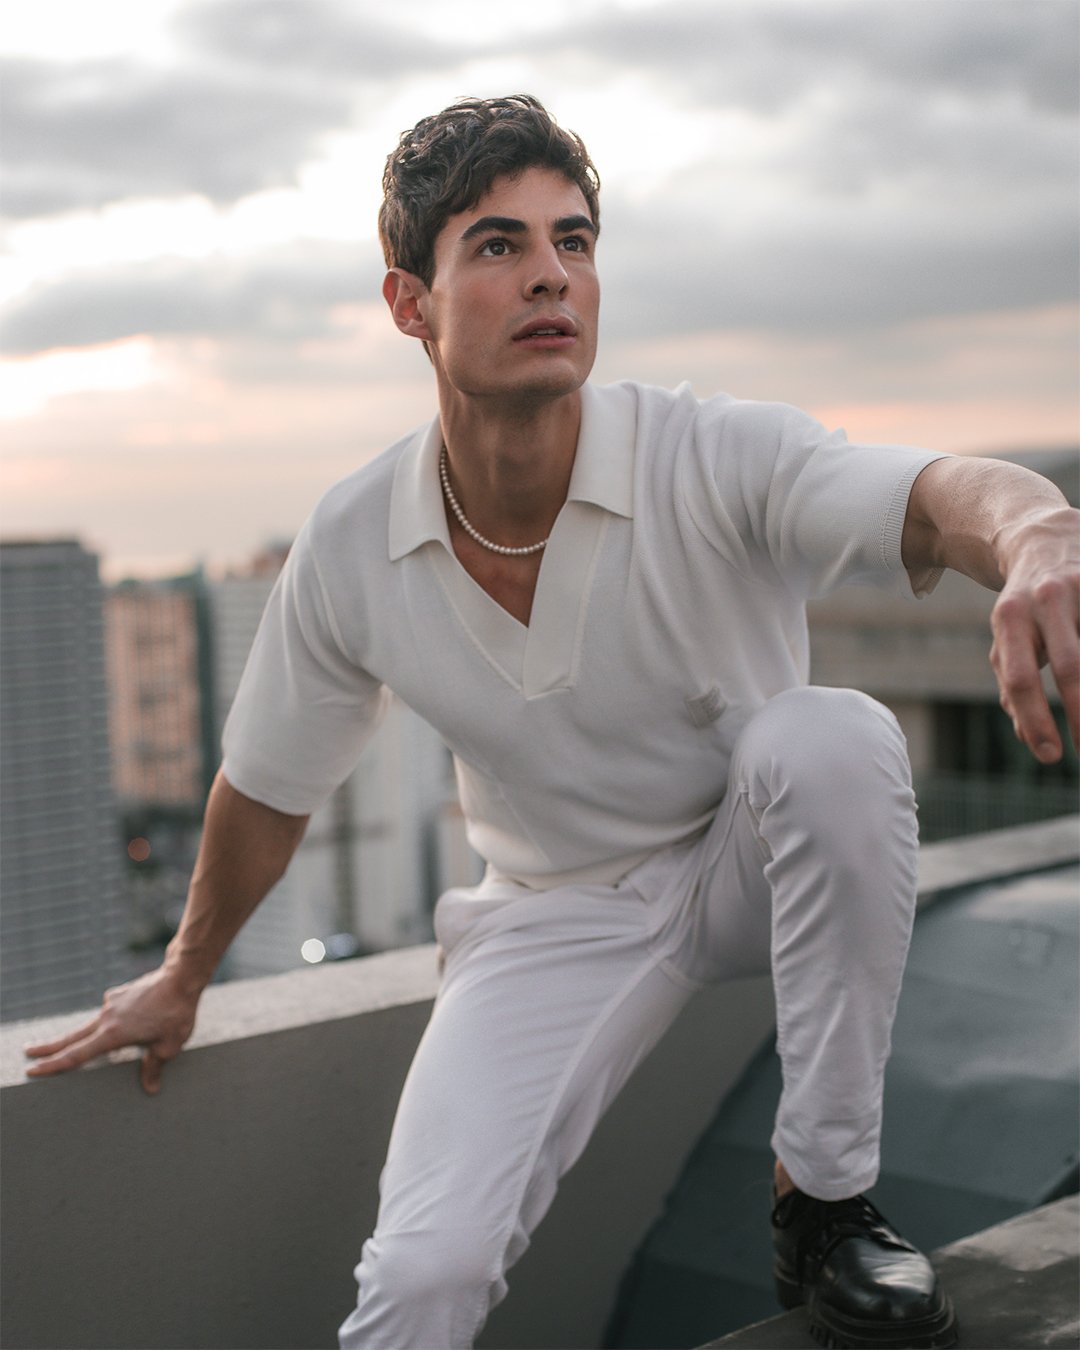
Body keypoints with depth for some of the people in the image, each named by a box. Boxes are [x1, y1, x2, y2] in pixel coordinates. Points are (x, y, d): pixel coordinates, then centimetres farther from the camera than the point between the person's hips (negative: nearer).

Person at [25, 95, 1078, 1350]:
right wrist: (182, 977, 17)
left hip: (756, 867, 1)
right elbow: (265, 790, 3)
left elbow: (941, 493, -43)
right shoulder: (348, 548, -14)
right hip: (559, 915, 0)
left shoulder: (715, 458, -23)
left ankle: (824, 1200, -17)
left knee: (832, 735, -35)